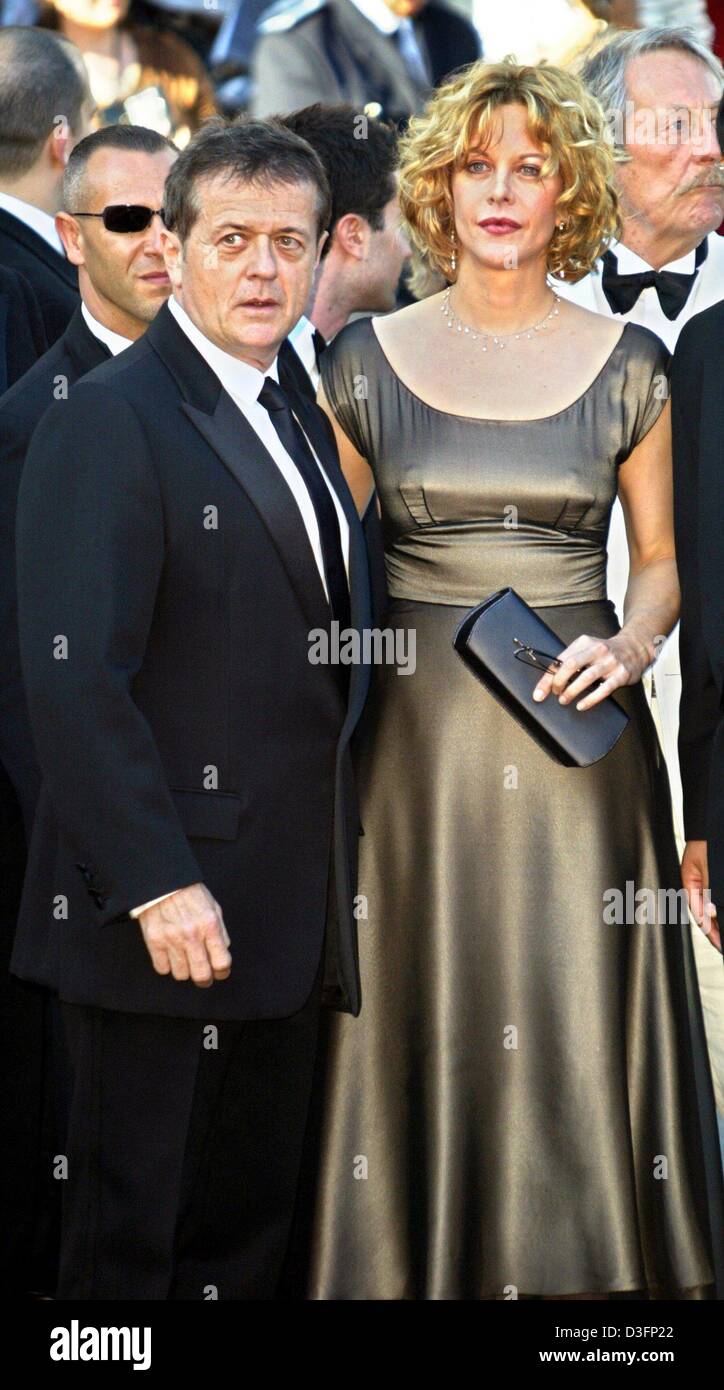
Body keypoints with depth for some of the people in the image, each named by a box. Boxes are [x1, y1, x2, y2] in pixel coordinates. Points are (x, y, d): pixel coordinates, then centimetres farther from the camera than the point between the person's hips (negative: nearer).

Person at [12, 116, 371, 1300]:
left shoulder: (302, 426, 17)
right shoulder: (108, 422, -11)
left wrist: (337, 869, 13)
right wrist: (156, 887, -23)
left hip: (285, 920, 8)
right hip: (164, 916, -8)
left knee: (247, 1239, 13)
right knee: (128, 1239, 1)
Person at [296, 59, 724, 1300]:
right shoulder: (366, 362, 4)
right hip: (416, 734, 0)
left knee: (576, 1018, 0)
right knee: (425, 1022, 2)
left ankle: (584, 1269, 13)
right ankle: (418, 1261, 14)